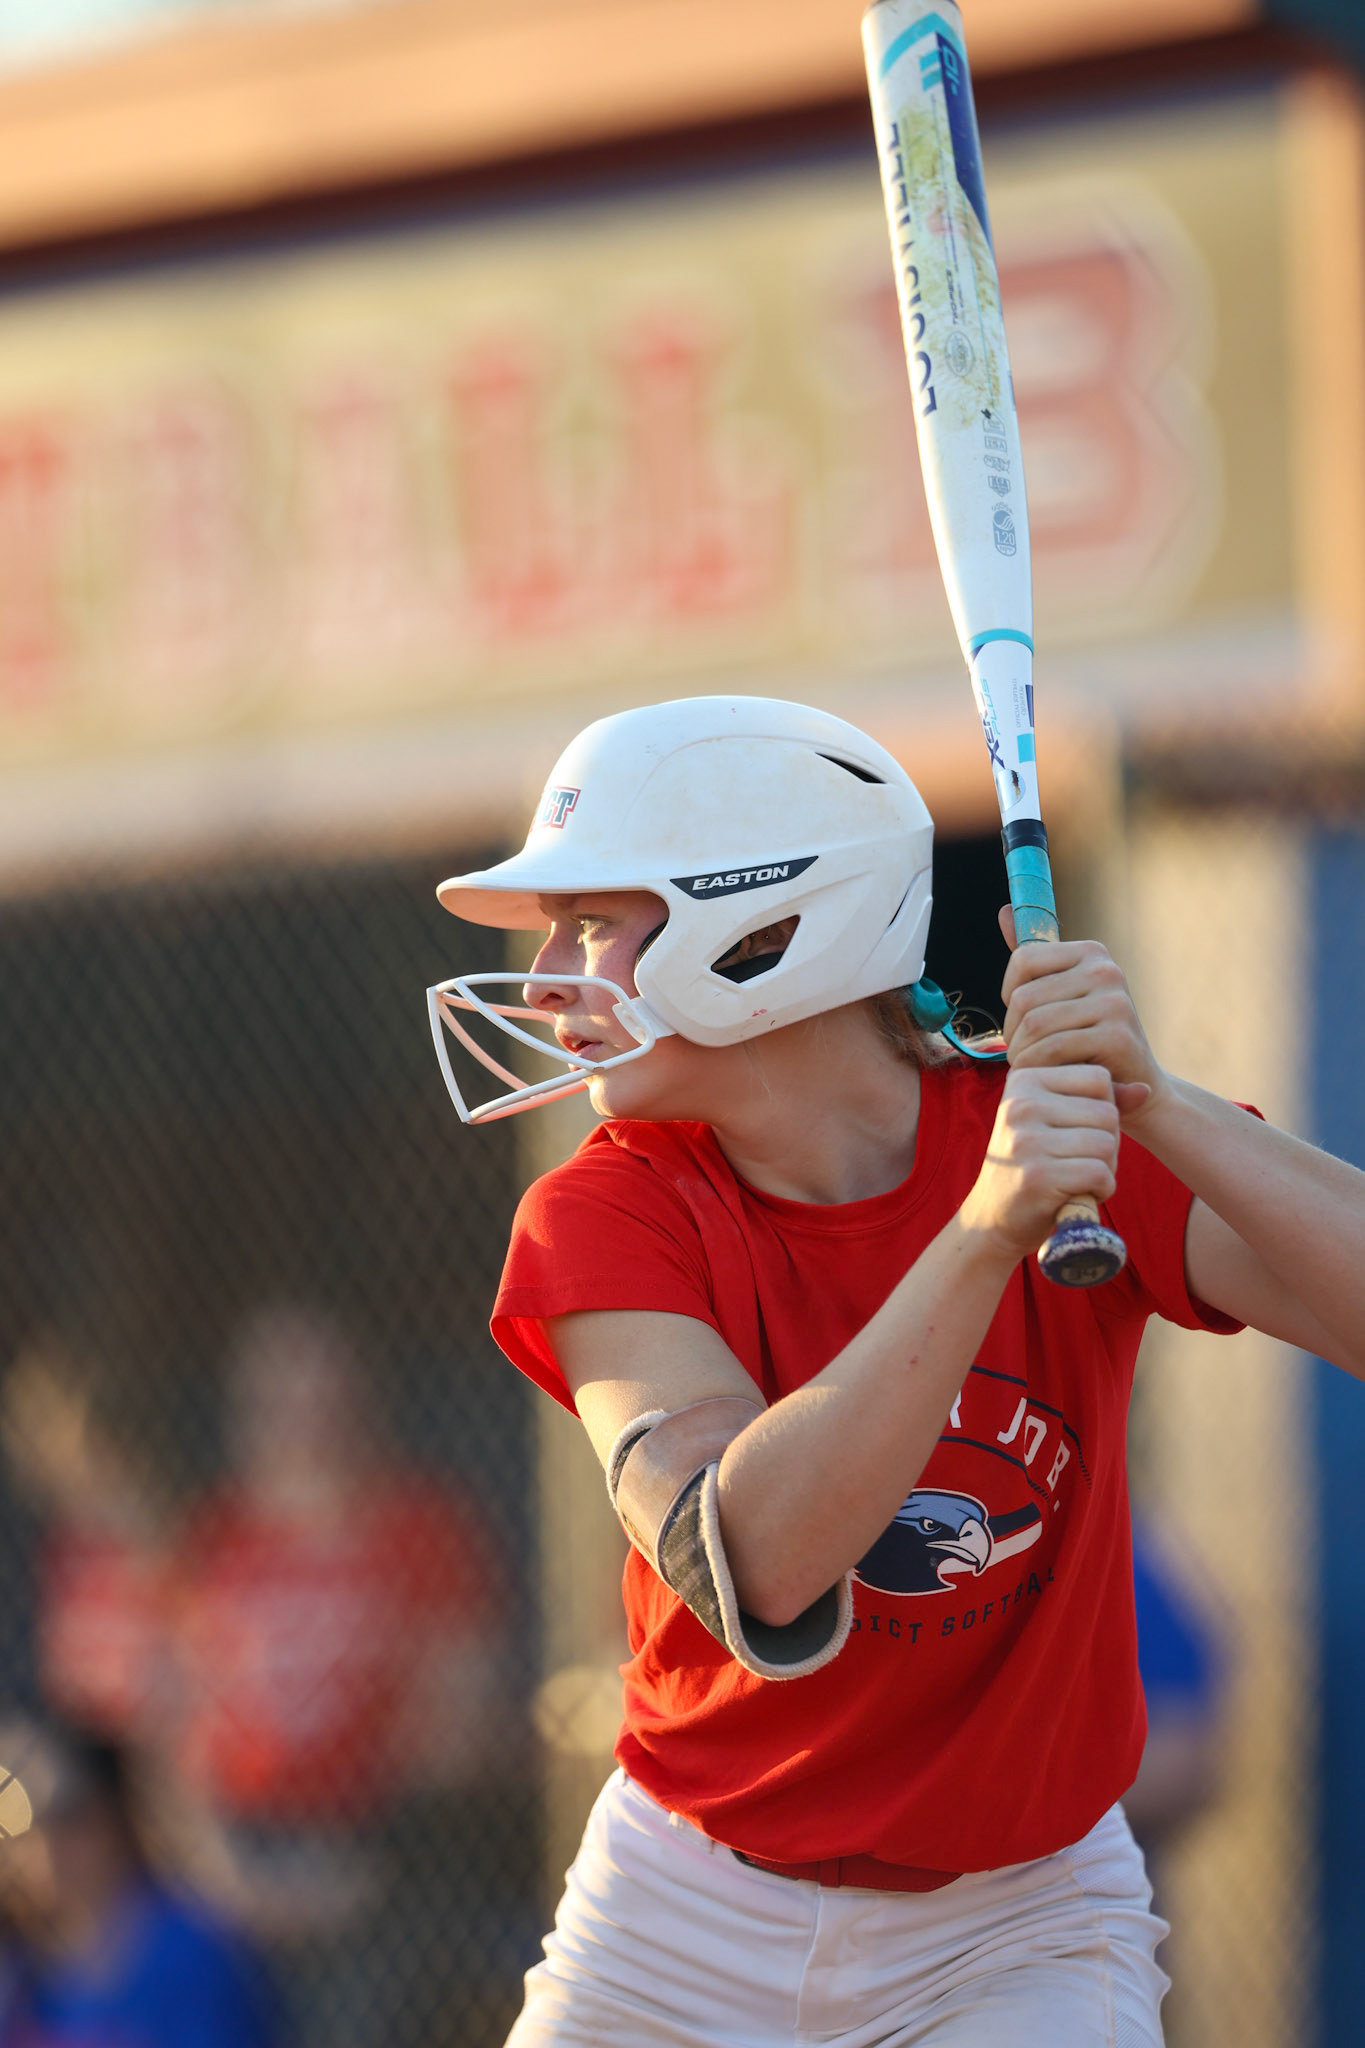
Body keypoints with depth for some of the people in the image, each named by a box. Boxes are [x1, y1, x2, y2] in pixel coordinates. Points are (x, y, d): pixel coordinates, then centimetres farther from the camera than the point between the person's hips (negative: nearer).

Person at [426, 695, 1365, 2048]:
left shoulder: (1100, 1161, -11)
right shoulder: (610, 1216, -12)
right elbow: (746, 1572, -30)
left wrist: (1153, 1109, -38)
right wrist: (985, 1234, -39)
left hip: (1023, 1927, -1)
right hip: (687, 1925, 1)